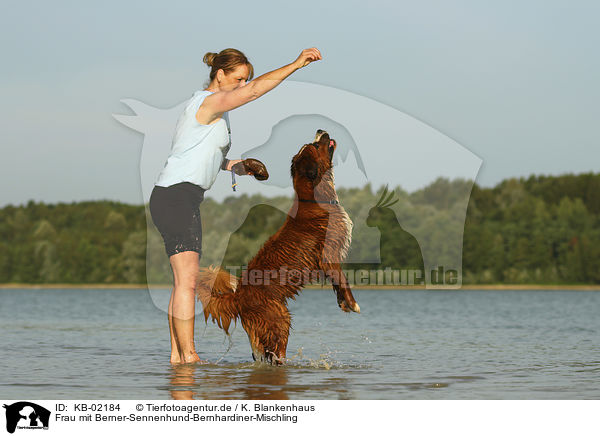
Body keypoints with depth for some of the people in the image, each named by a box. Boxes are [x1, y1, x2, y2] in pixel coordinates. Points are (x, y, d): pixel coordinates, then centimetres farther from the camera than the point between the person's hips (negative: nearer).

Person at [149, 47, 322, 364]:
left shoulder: (208, 106, 20)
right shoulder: (209, 102, -10)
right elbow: (256, 89, -23)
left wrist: (233, 166, 16)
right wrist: (296, 64, -19)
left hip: (176, 199, 11)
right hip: (177, 196, -11)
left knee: (184, 280, 8)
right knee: (187, 279, -15)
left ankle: (177, 355, 10)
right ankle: (188, 356, -18)